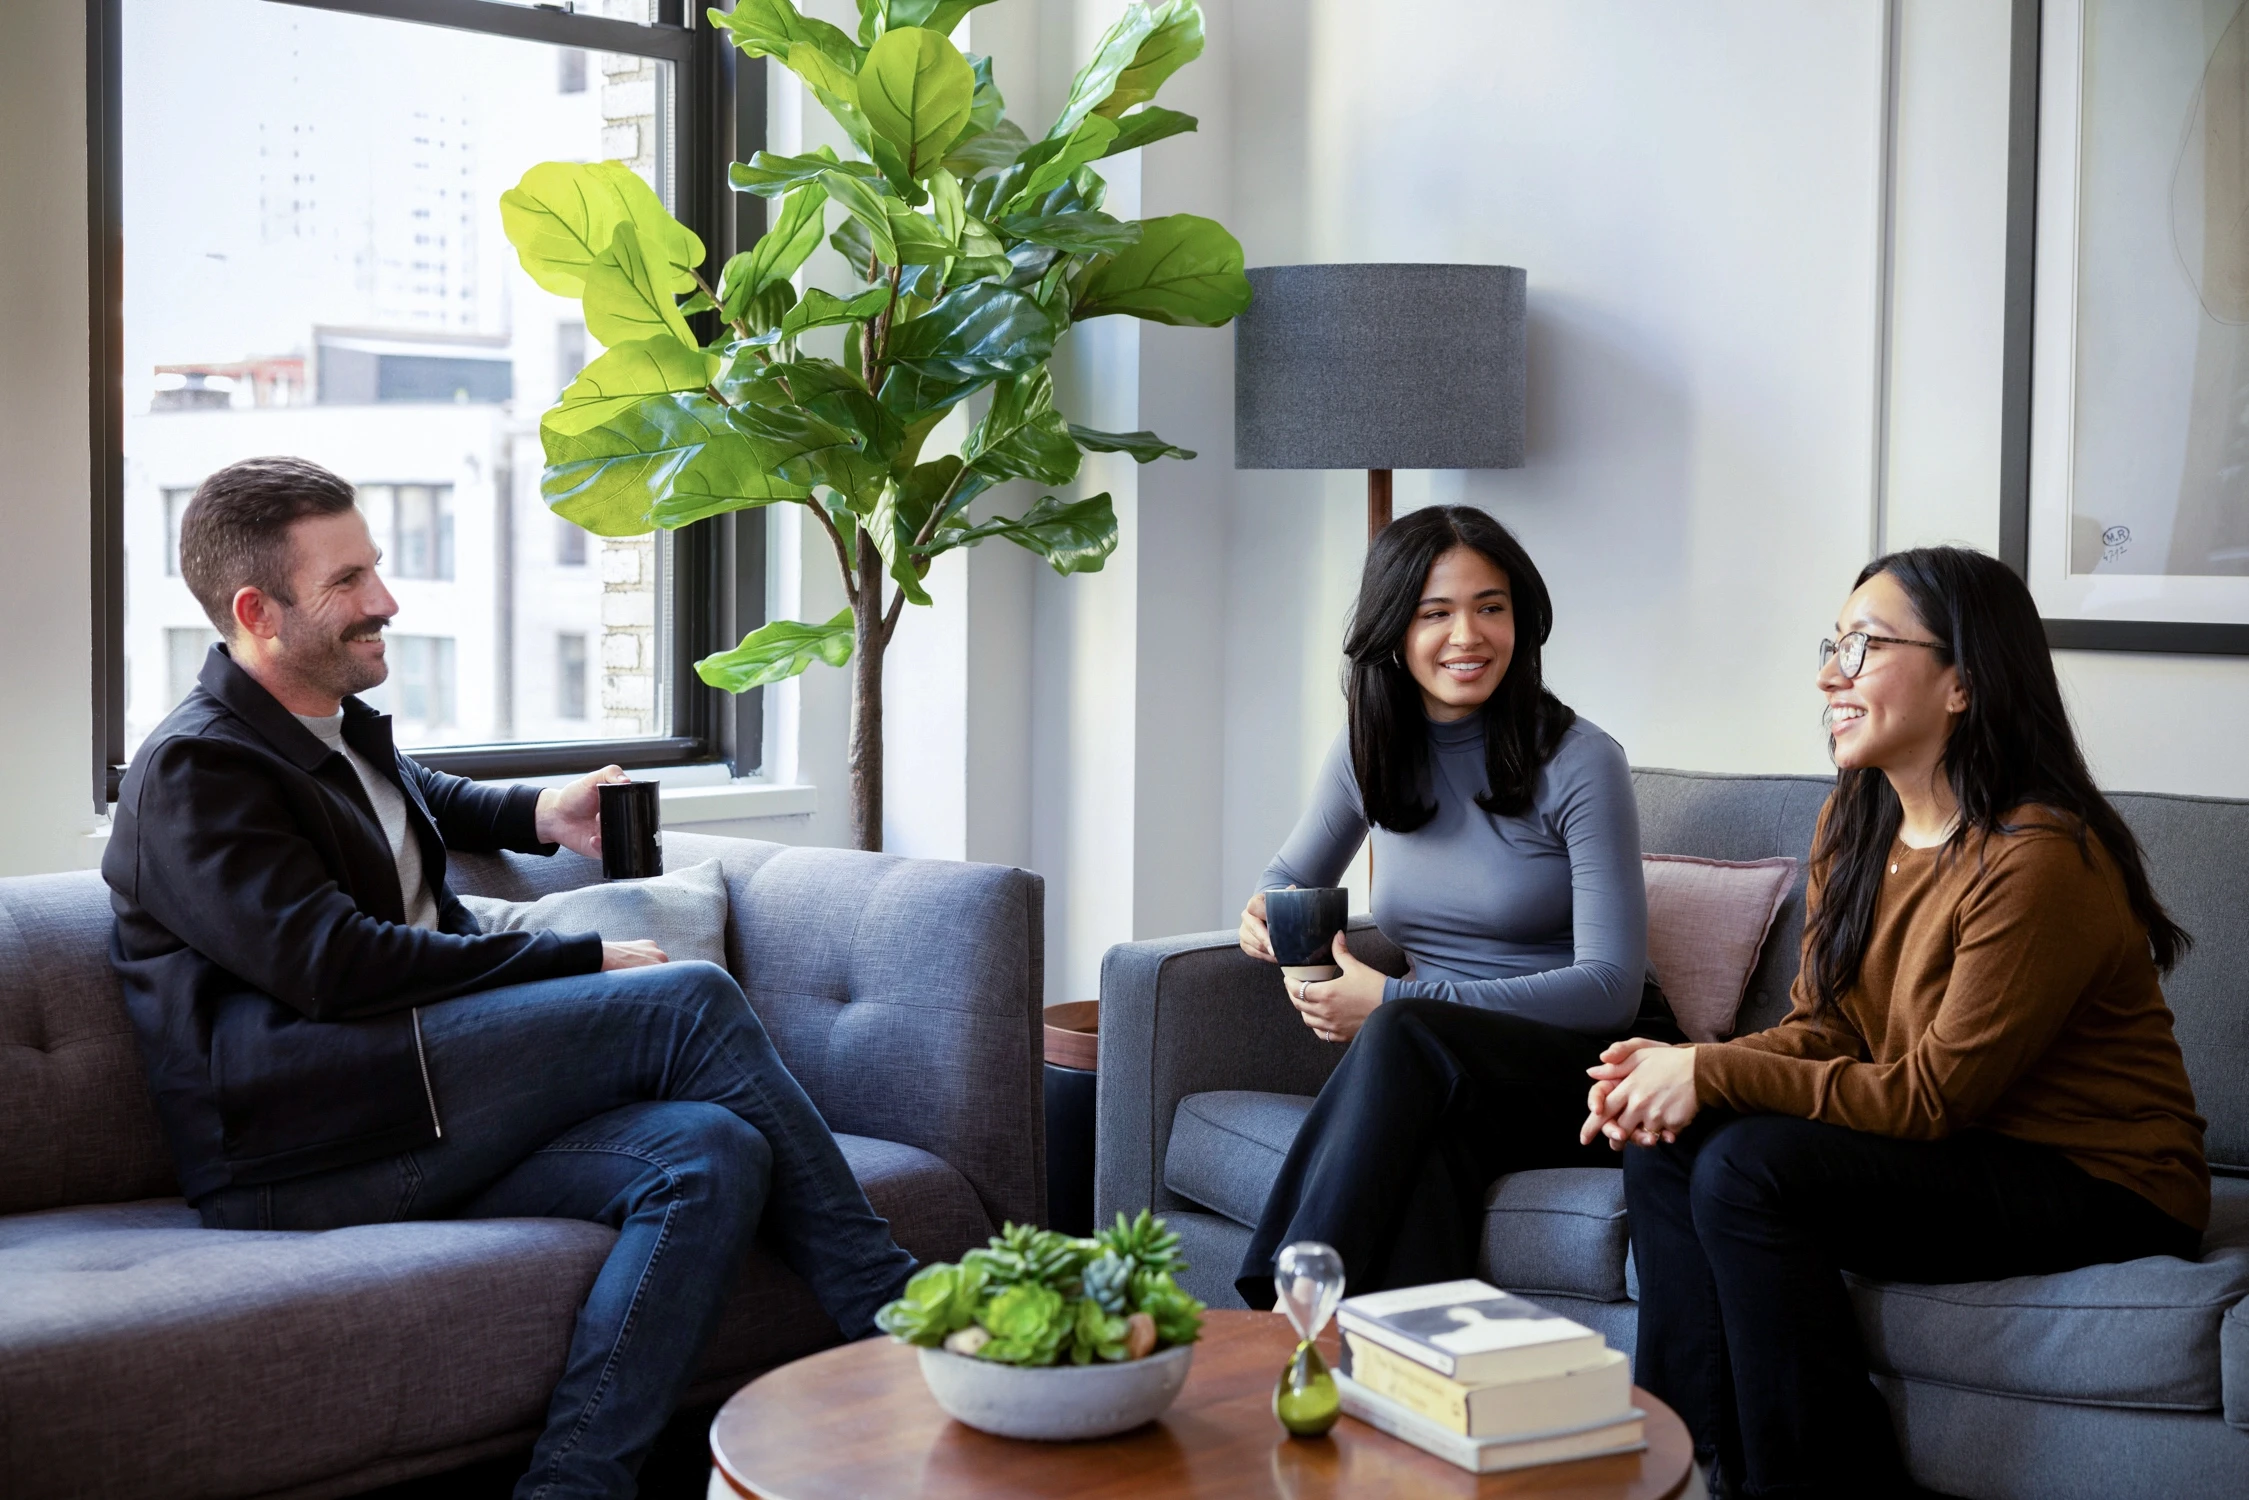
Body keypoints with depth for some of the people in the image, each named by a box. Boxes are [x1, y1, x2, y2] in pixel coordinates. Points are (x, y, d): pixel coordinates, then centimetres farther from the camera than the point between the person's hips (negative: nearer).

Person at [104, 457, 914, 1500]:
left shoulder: (345, 729, 24)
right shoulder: (192, 770, -5)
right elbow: (337, 966, -17)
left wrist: (540, 815, 29)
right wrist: (590, 963, -13)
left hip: (409, 1135, 8)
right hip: (298, 1149, -8)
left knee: (712, 1158, -20)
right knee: (691, 1002, -17)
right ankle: (898, 1318, -10)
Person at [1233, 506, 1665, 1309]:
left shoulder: (1580, 763, -9)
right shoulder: (1367, 752, 7)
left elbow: (1610, 985, -14)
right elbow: (1292, 874, 26)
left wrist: (1395, 1001, -20)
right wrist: (1265, 909, -2)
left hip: (1588, 1067, -3)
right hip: (1433, 1086, 4)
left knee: (1404, 1035, -36)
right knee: (1423, 1159, -36)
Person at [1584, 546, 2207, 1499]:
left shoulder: (2041, 859, -23)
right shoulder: (1853, 821, 4)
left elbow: (1932, 1098, -21)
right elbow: (1821, 1029, 6)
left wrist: (1715, 1074, -20)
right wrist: (1680, 1069, -13)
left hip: (2098, 1187, -8)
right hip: (1955, 1157, 8)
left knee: (1748, 1167, -25)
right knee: (1666, 1150, -10)